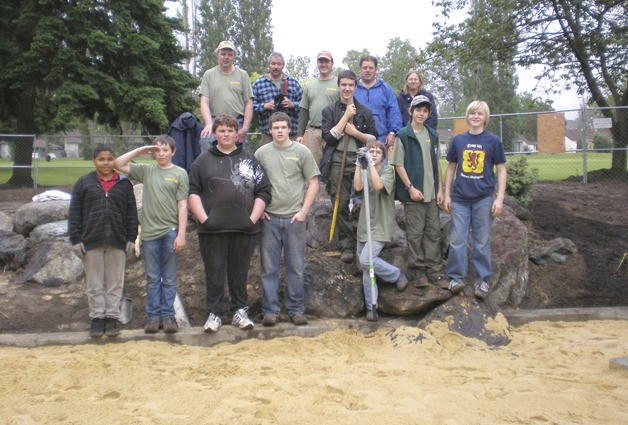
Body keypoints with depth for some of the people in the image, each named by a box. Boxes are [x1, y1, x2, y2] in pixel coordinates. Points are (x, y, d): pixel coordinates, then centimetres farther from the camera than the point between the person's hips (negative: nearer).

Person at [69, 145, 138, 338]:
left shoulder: (124, 184, 6)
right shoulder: (84, 183, 3)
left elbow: (131, 213, 7)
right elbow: (74, 214, 2)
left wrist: (131, 238, 1)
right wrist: (75, 239, -4)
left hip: (117, 242, 1)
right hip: (91, 242, 0)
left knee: (115, 283, 6)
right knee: (95, 284, 7)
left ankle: (112, 317, 15)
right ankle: (97, 317, 16)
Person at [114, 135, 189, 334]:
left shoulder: (180, 174, 2)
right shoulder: (146, 170, 10)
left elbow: (182, 206, -2)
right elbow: (119, 164, 9)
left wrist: (181, 235, -8)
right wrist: (140, 150, 2)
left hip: (170, 232, -2)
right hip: (149, 232, 2)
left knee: (169, 278, 6)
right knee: (152, 278, 8)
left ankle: (168, 316, 13)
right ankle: (153, 316, 15)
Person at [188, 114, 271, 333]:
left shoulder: (250, 160, 11)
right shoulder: (203, 161, 8)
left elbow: (263, 192, 7)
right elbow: (192, 192, 3)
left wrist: (253, 218, -3)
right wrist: (203, 218, -8)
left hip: (244, 229, 1)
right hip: (212, 229, -1)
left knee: (239, 273, 9)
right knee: (214, 273, 4)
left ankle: (240, 311, 20)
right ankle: (214, 313, 14)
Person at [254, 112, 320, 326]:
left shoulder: (302, 151, 3)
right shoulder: (261, 153, 6)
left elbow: (313, 183, 3)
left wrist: (304, 210, -4)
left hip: (294, 218, -1)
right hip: (269, 218, 1)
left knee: (296, 267, 6)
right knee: (269, 267, 4)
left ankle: (296, 309, 16)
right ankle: (270, 310, 12)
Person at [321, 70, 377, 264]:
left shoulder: (365, 112, 12)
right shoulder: (329, 111, 9)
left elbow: (374, 139, 11)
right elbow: (329, 137, -4)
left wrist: (356, 133, -6)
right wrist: (346, 116, -6)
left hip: (360, 161, 0)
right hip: (337, 162, 0)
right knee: (341, 205, -1)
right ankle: (347, 246, 7)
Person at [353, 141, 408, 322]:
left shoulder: (388, 170, -3)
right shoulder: (365, 171, 9)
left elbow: (378, 185, -24)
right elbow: (357, 187, -11)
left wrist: (371, 163, -24)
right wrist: (359, 163, -16)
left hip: (381, 225, -5)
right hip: (365, 224, 5)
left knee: (366, 260, -21)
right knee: (365, 267, 4)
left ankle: (397, 275, 3)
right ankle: (371, 306, 12)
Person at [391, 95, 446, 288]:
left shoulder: (432, 135, 11)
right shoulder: (403, 135, -4)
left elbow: (437, 163, 14)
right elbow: (398, 165, -7)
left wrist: (440, 189, 8)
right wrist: (410, 188, -13)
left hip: (432, 193, 5)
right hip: (413, 193, -5)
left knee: (434, 232, 8)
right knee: (415, 233, 1)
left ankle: (434, 270, 15)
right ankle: (417, 269, 12)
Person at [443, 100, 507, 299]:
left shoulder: (493, 141, 0)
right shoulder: (458, 140, 6)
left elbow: (501, 170, 2)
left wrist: (500, 198, -5)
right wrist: (447, 194, 8)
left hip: (483, 199, -2)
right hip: (460, 198, 2)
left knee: (482, 242, 4)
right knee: (457, 240, 2)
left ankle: (483, 280, 13)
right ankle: (456, 278, 12)